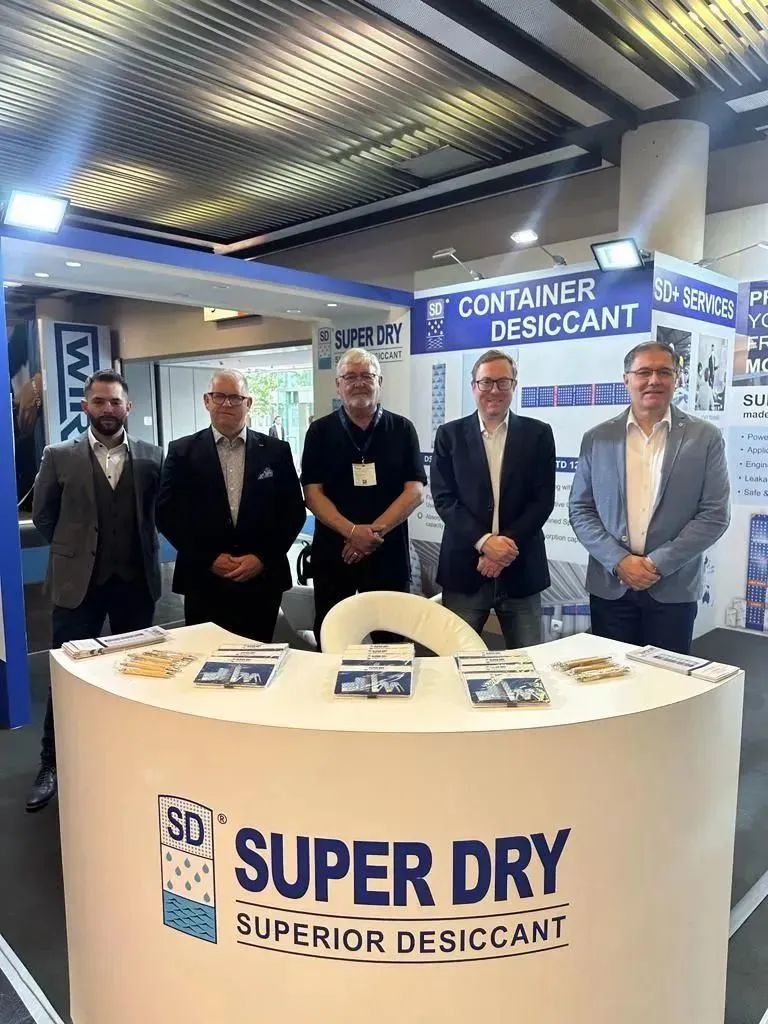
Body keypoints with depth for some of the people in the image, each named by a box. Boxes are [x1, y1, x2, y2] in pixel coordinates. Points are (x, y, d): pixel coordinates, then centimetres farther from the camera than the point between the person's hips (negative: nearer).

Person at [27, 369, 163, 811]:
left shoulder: (152, 456, 0)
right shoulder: (59, 457, -2)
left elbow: (162, 509, 10)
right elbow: (43, 515, 6)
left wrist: (141, 545, 5)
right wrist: (75, 547, 7)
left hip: (136, 579, 1)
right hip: (79, 580, -1)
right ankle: (53, 764, 22)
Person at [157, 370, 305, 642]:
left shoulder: (276, 451, 4)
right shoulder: (182, 452, 2)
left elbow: (293, 512, 3)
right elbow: (167, 514, -1)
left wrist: (263, 558, -8)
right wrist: (209, 559, -9)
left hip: (262, 581, 1)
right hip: (203, 582, 0)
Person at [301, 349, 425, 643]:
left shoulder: (402, 429, 4)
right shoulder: (320, 431, 4)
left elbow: (415, 491, -3)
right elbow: (312, 493, -3)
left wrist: (374, 531, -16)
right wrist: (353, 532, -17)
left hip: (389, 553, 0)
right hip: (332, 552, 0)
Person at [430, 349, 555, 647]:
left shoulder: (538, 434, 5)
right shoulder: (450, 434, 5)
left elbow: (543, 500, -1)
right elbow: (443, 498, -2)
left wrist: (507, 545, -13)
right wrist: (484, 541, -15)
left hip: (521, 569, 1)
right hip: (464, 567, 0)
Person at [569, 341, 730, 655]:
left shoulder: (705, 437, -1)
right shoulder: (597, 438, 3)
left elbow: (715, 515, -5)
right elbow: (580, 510, 2)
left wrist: (659, 563, -13)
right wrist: (618, 561, -11)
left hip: (673, 589, -1)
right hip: (609, 586, 1)